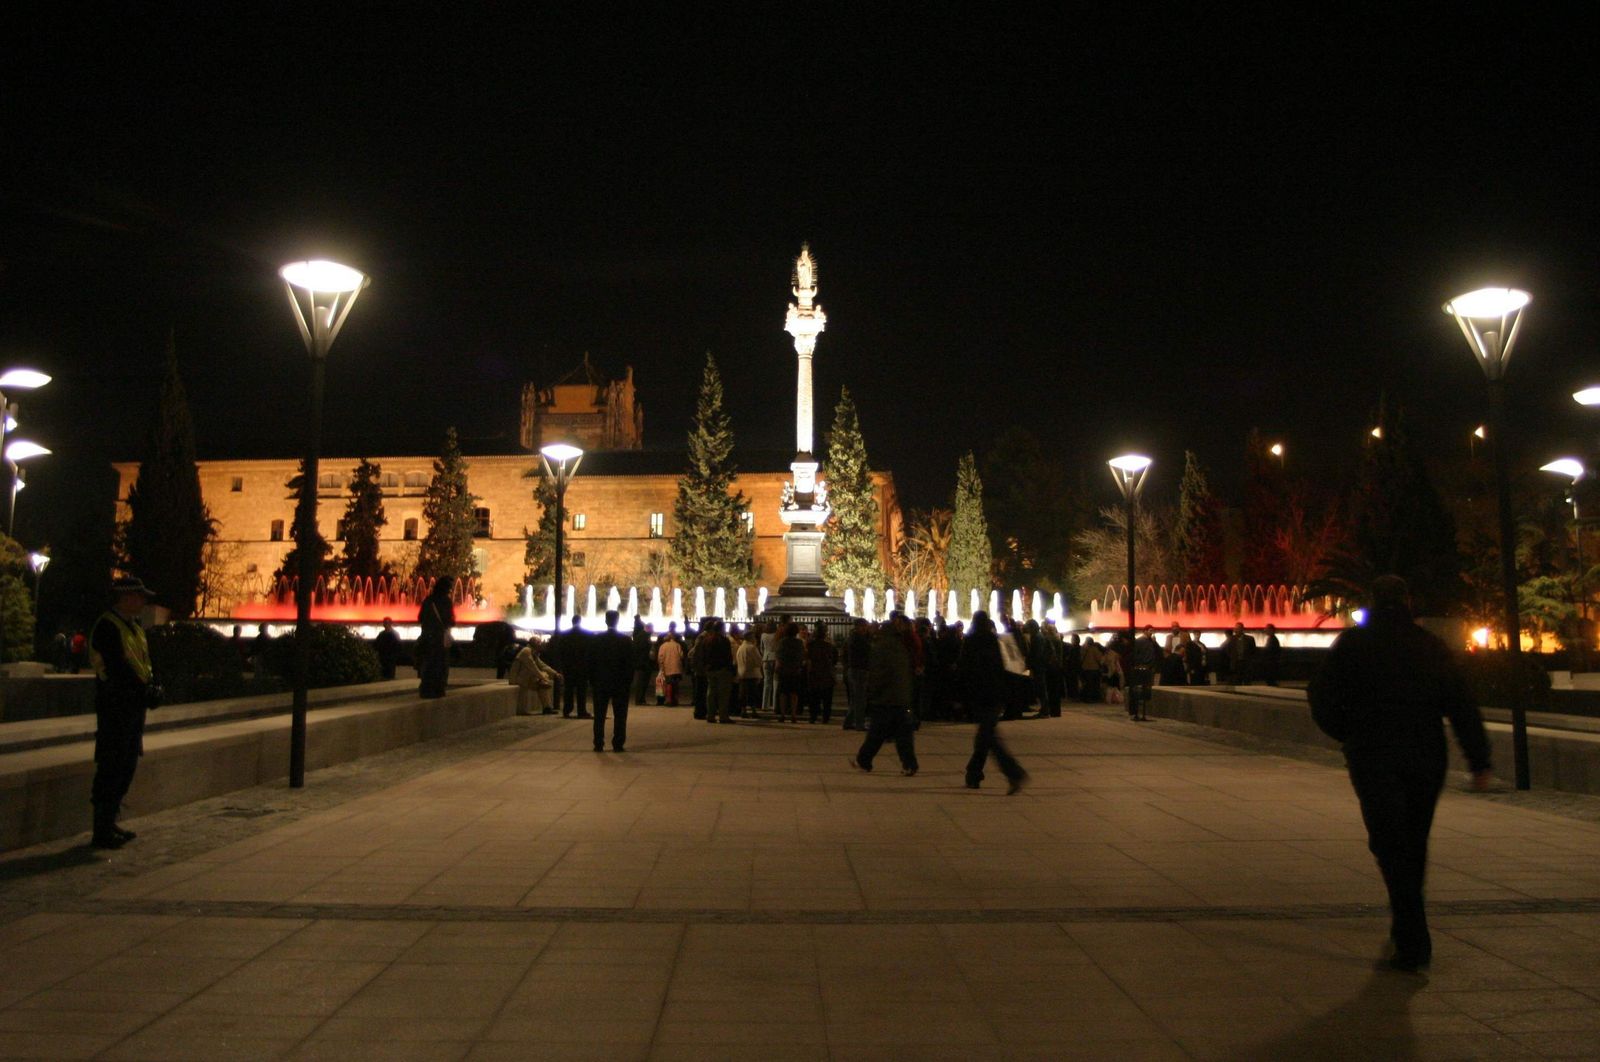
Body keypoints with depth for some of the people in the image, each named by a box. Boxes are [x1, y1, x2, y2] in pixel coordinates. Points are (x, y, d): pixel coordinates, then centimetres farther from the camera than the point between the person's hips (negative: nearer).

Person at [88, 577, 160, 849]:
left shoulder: (133, 626, 15)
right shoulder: (107, 626, -14)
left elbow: (144, 661, 16)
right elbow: (117, 667, -21)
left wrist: (152, 686, -1)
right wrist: (145, 692, -21)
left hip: (134, 706, 9)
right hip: (115, 706, -9)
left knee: (127, 766, 14)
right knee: (111, 768, -5)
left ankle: (109, 824, 24)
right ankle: (102, 832, 3)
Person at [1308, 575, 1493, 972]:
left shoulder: (1353, 644, -3)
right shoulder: (1431, 647, 5)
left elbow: (1322, 697, -4)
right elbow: (1462, 706, -2)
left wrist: (1348, 734, 13)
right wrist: (1479, 761, -2)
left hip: (1374, 758, -3)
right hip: (1426, 759, 4)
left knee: (1390, 845, -1)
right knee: (1414, 844, 18)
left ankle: (1413, 942, -10)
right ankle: (1406, 926, 31)